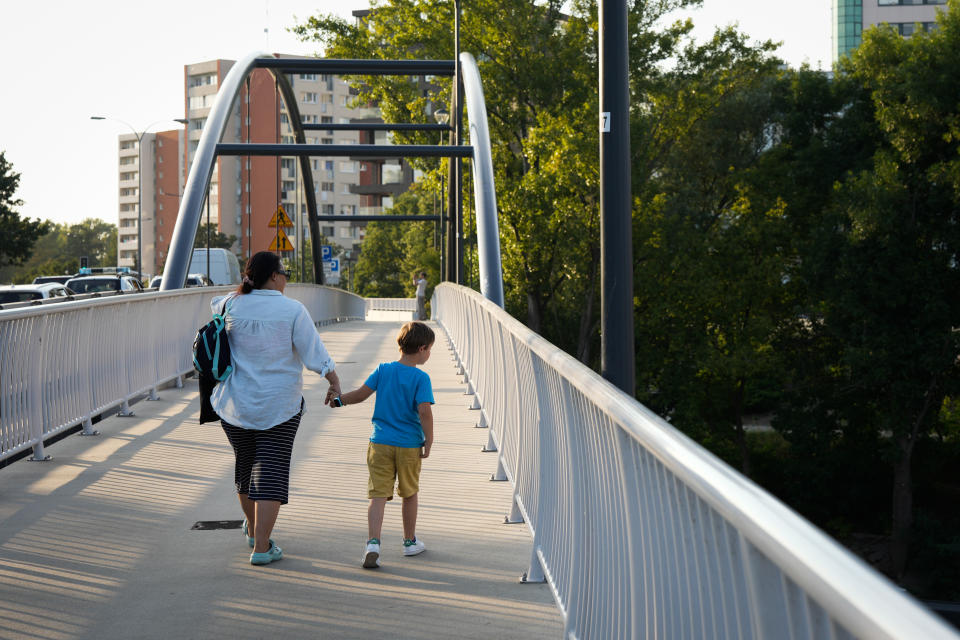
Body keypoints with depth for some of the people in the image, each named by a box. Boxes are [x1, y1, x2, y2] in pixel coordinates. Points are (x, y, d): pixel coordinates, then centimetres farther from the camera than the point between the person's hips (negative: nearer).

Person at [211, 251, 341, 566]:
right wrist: (334, 382, 2)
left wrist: (246, 289, 17)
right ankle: (261, 546, -6)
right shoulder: (293, 310, -12)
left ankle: (253, 528, 40)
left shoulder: (232, 306, -2)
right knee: (271, 472, 0)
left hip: (236, 404, 4)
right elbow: (315, 354, -10)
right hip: (279, 406, -4)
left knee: (245, 465, 20)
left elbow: (215, 303, 23)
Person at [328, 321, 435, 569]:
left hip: (380, 443, 2)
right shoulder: (421, 378, -10)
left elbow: (361, 394, 2)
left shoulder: (383, 370, 1)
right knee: (410, 494, 17)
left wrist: (338, 400, 19)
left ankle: (373, 542, -19)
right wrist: (428, 442, -8)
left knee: (378, 495, -2)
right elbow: (424, 411, -18)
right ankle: (410, 542, 29)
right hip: (409, 446, -2)